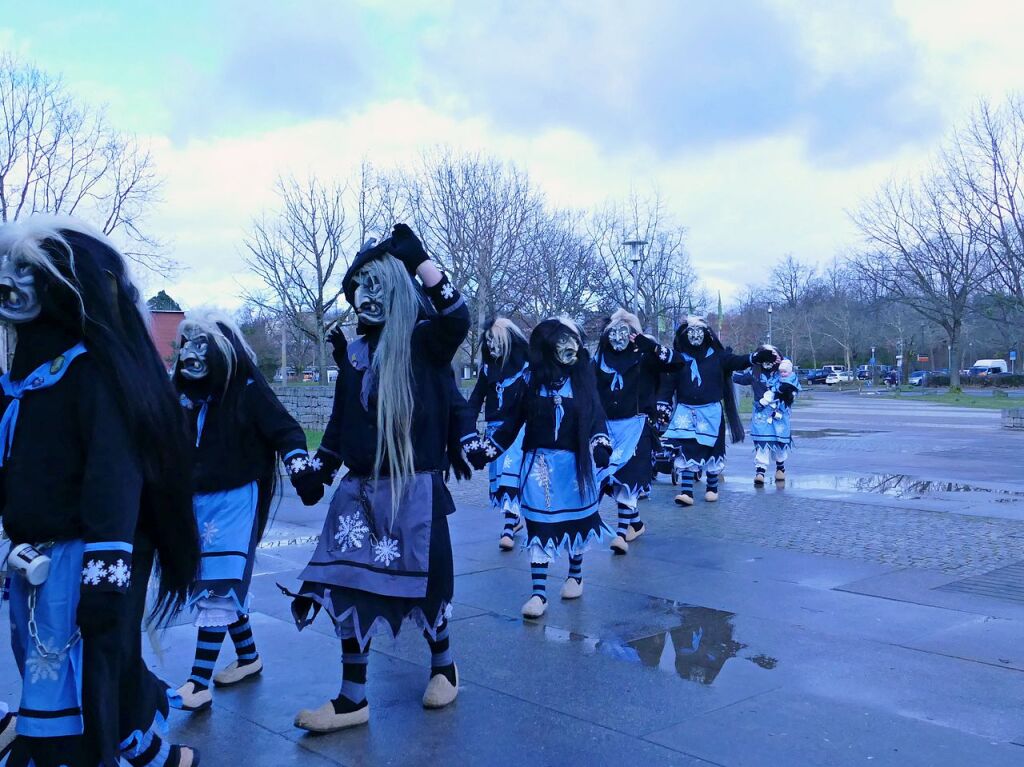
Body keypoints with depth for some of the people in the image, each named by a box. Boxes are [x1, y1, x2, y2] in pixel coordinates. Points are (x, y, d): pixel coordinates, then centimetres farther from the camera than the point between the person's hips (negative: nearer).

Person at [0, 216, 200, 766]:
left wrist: (104, 567, -27)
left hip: (83, 556, -9)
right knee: (104, 672, 18)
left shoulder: (97, 367, -15)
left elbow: (115, 469, -23)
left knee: (67, 691, -3)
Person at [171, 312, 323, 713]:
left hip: (237, 499, -7)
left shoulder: (248, 389, -8)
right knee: (211, 585, 11)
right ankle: (248, 657, 27)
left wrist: (301, 466, -25)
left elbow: (284, 429, -13)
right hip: (197, 500, 7)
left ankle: (199, 681, -9)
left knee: (218, 588, -10)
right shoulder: (186, 394, 10)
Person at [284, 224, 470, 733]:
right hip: (359, 488, 6)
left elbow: (457, 318, -31)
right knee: (347, 585, 4)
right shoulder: (355, 351, 10)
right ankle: (353, 698, 18)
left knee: (420, 581, 7)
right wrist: (319, 470, 17)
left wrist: (417, 256, -31)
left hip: (414, 487, -5)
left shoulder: (424, 340, -8)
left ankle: (443, 666, 35)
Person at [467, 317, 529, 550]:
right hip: (494, 426, 6)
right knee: (498, 474, 9)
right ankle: (514, 519, 27)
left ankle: (508, 529, -16)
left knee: (511, 472, -15)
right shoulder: (488, 365, 9)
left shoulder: (525, 363, -6)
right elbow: (477, 396, 10)